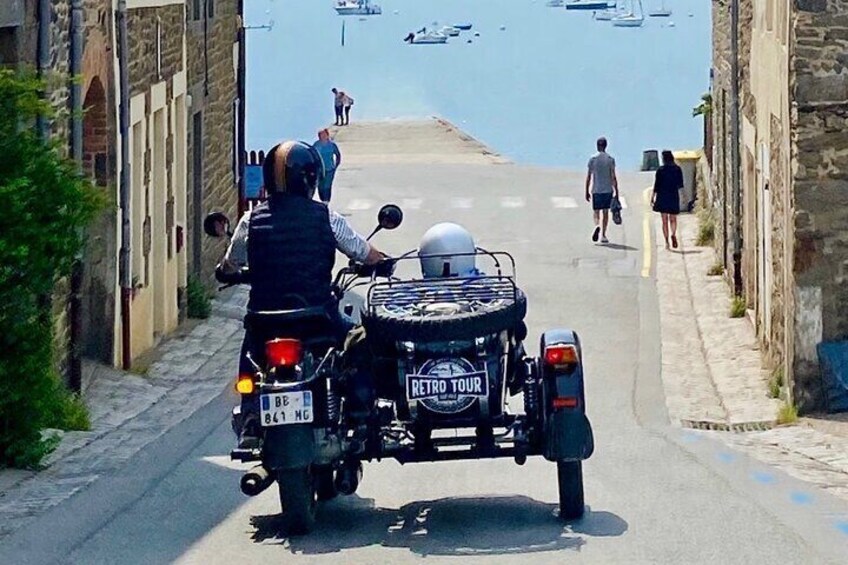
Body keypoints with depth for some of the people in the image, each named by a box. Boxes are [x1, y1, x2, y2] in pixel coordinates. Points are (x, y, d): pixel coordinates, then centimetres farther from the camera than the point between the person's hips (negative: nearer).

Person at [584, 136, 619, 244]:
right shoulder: (610, 159, -1)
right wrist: (616, 192, 2)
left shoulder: (593, 159, -3)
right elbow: (613, 177, -3)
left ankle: (597, 226, -24)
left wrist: (587, 192, 5)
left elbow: (588, 177, -2)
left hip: (596, 190, -1)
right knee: (605, 212, 8)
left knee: (596, 211, 7)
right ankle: (603, 235, 8)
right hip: (608, 189, 1)